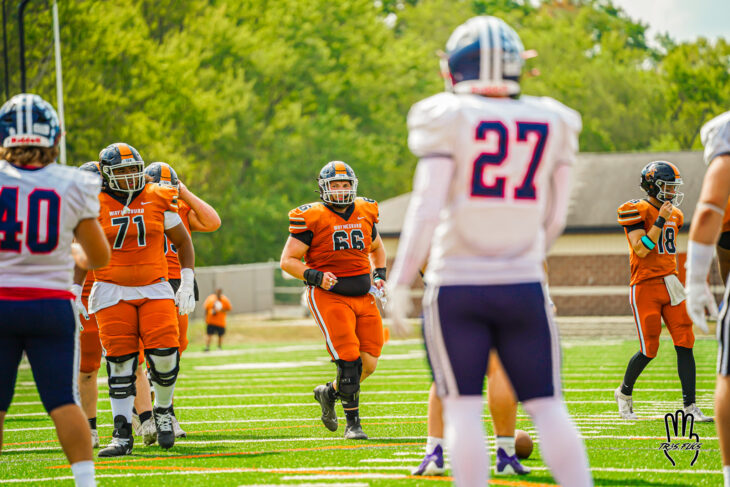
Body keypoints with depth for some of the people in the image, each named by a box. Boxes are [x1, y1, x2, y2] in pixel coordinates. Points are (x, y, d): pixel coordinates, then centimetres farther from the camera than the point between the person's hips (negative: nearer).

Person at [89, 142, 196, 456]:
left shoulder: (158, 201, 3)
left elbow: (183, 242, 13)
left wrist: (187, 284, 6)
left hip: (155, 289, 1)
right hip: (113, 292, -1)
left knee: (164, 356, -13)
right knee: (120, 362, -5)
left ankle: (162, 411, 15)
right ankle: (122, 435, 0)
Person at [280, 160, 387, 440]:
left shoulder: (364, 213, 10)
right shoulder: (312, 218, -6)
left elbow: (377, 248, 30)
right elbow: (288, 260, -4)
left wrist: (380, 276, 13)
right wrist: (315, 276, -19)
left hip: (363, 296, 5)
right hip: (329, 296, -5)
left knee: (369, 363, 0)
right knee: (349, 360, -15)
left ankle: (329, 393, 27)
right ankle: (352, 423, -4)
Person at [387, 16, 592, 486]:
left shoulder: (449, 119, -6)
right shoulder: (552, 124, 6)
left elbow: (427, 206, -12)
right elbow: (554, 218, 10)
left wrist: (400, 283, -8)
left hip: (456, 287, -2)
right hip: (523, 286, 2)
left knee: (463, 408, 2)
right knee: (547, 406, 6)